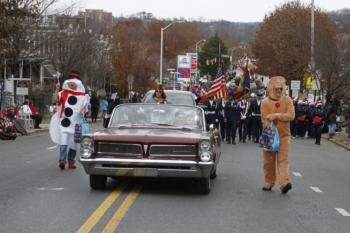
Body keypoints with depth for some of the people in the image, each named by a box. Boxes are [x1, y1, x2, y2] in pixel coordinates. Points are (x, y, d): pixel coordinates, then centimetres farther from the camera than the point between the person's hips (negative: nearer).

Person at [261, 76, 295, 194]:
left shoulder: (287, 100, 2)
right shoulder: (265, 102, 0)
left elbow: (291, 115, -11)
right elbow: (264, 120, -5)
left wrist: (276, 115, -17)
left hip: (284, 135, -1)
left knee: (283, 159, -9)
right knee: (269, 161, 8)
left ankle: (284, 183, -19)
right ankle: (269, 182, 20)